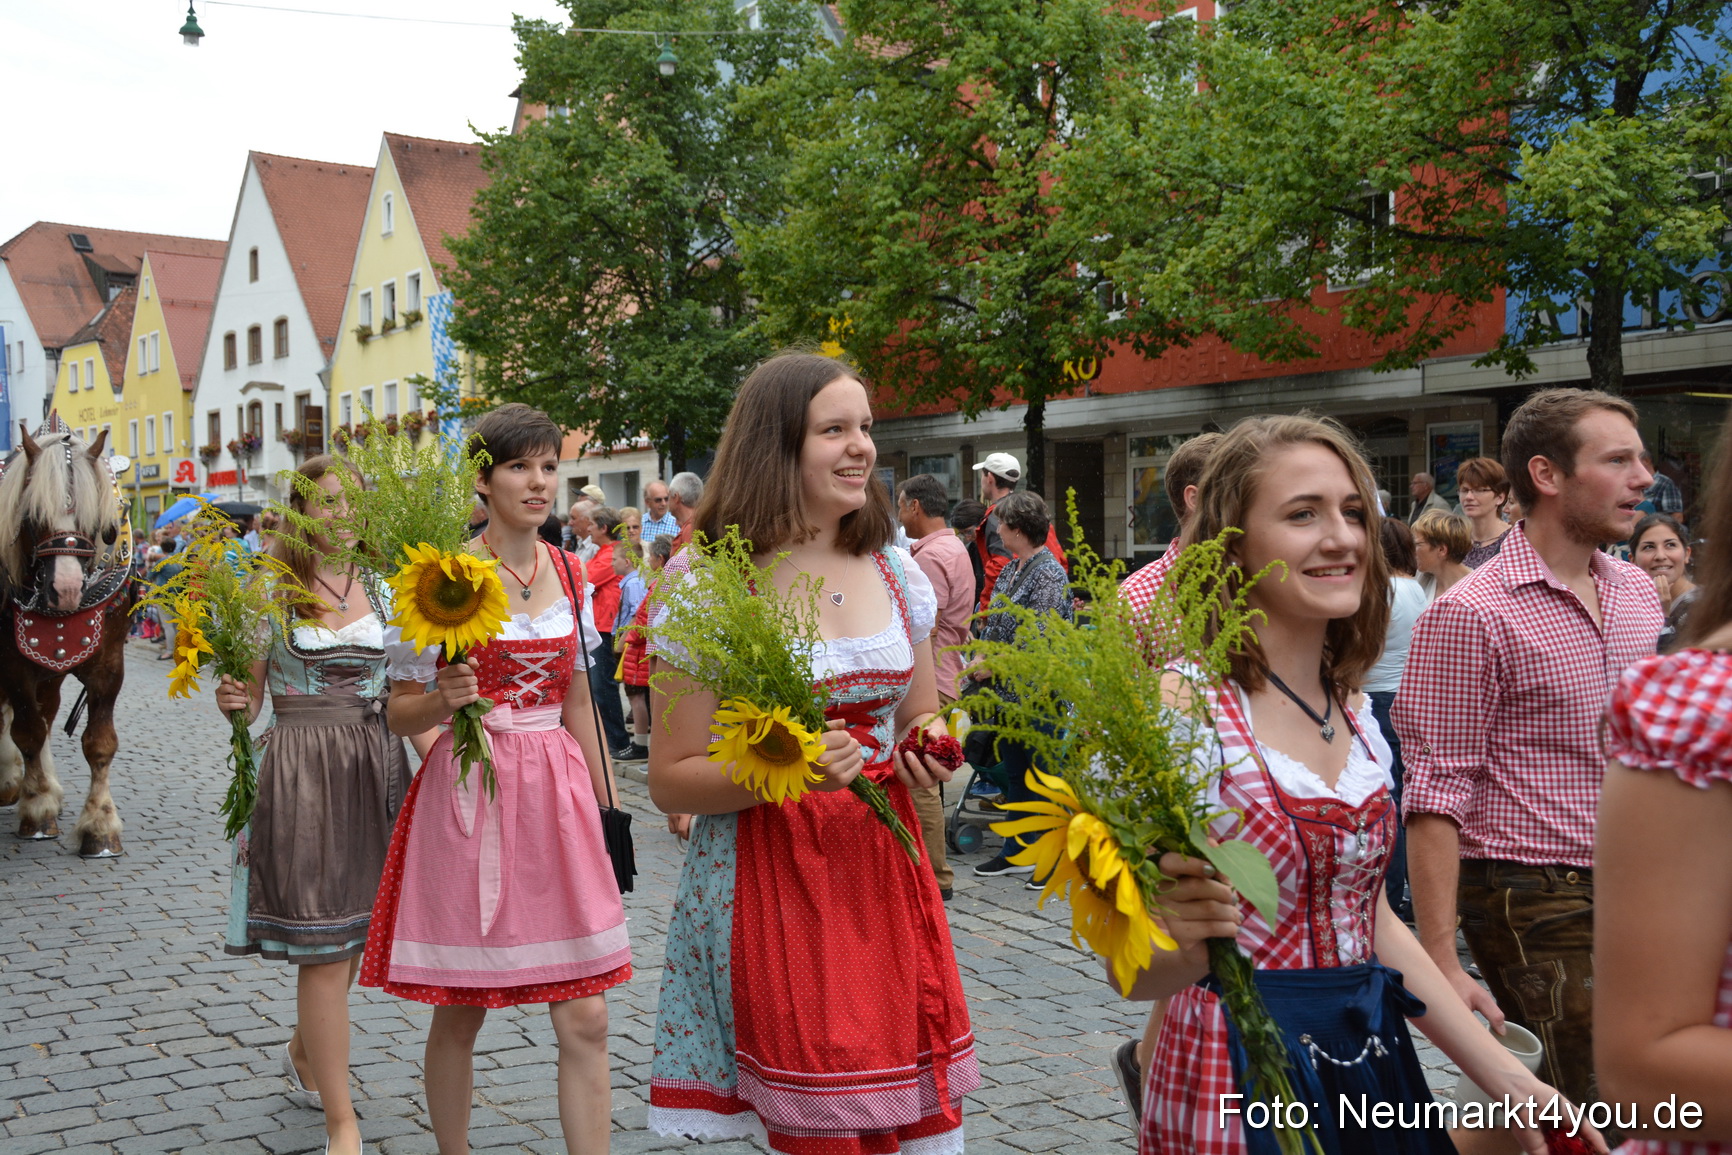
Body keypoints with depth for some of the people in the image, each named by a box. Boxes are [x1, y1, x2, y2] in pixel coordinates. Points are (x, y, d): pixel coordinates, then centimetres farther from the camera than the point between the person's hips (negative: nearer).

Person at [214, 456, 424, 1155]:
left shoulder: (378, 589, 9)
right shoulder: (272, 590, -1)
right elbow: (251, 694, 2)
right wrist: (234, 701, -21)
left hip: (375, 769, 4)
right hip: (302, 773, -4)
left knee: (355, 933, 12)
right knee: (323, 947, -5)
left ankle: (303, 1052, 40)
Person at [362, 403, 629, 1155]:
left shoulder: (569, 573, 8)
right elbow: (400, 714, -1)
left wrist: (606, 804, 16)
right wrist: (446, 697, -22)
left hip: (558, 795, 4)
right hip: (470, 796, -3)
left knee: (585, 1020, 0)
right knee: (459, 1017, 8)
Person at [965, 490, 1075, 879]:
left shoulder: (1048, 574, -16)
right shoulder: (1011, 568, 11)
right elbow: (995, 622, 17)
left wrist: (994, 666, -16)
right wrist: (980, 663, 2)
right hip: (1008, 693, 9)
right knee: (1015, 773, 16)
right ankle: (1018, 850, 26)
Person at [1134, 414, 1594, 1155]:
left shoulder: (1353, 709, 4)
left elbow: (1370, 917, 11)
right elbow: (1134, 972, -15)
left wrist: (1506, 1078, 8)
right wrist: (1186, 943, -36)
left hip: (1371, 1063, 6)